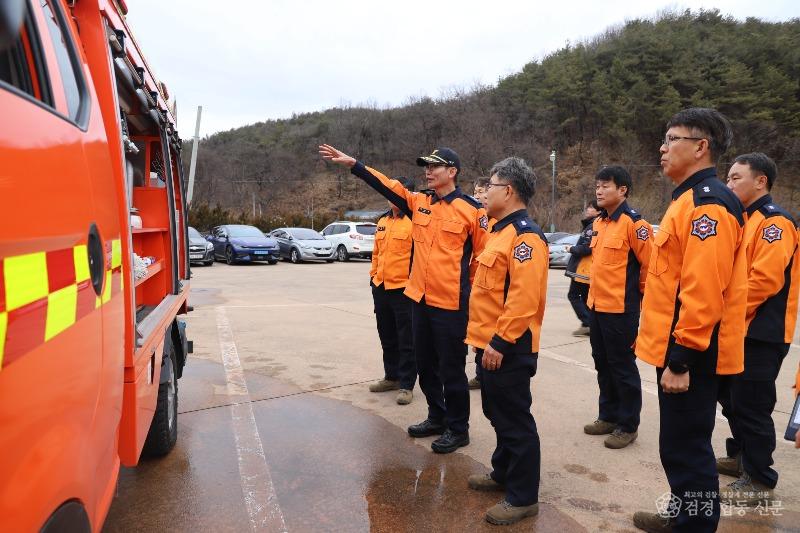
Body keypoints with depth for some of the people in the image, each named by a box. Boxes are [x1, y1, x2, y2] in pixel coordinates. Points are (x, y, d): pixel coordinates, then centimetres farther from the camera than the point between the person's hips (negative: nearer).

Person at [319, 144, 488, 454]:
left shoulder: (471, 209, -8)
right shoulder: (419, 203, 8)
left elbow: (484, 255, -5)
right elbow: (387, 187, 3)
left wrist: (472, 292, -3)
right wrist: (353, 164, -4)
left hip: (451, 304, -6)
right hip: (420, 299, 7)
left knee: (451, 370, 4)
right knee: (425, 365, 17)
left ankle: (458, 429, 21)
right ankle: (437, 417, 35)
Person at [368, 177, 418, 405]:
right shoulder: (383, 221, 13)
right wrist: (373, 275, 17)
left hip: (404, 289, -8)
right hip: (381, 288, 8)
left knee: (406, 340, 2)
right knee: (387, 337, 18)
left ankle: (406, 385, 12)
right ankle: (391, 377, 32)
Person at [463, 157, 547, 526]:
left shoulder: (525, 235, -18)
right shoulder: (502, 230, 14)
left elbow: (524, 298, -26)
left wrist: (500, 341, -24)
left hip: (508, 348, -10)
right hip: (490, 343, 10)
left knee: (514, 420, 1)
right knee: (498, 414, 21)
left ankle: (523, 497, 15)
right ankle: (503, 474, 38)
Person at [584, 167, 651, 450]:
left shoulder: (633, 222, -14)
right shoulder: (598, 223, 11)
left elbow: (650, 263, -13)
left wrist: (640, 293, -4)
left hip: (620, 308, -8)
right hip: (597, 306, 8)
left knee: (622, 366, 3)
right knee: (603, 364, 17)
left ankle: (628, 425, 17)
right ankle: (608, 416, 31)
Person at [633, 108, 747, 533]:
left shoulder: (708, 205, -18)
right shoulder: (690, 199, 15)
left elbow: (703, 293, -25)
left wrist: (680, 359, -23)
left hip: (689, 356, -10)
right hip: (679, 349, 10)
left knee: (685, 447, 2)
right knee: (681, 444, 22)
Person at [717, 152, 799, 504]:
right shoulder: (742, 219, 14)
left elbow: (765, 280, -23)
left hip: (760, 333, -9)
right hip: (737, 329, 9)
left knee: (752, 405, -1)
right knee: (731, 398, 18)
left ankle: (760, 480, 14)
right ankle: (740, 457, 35)